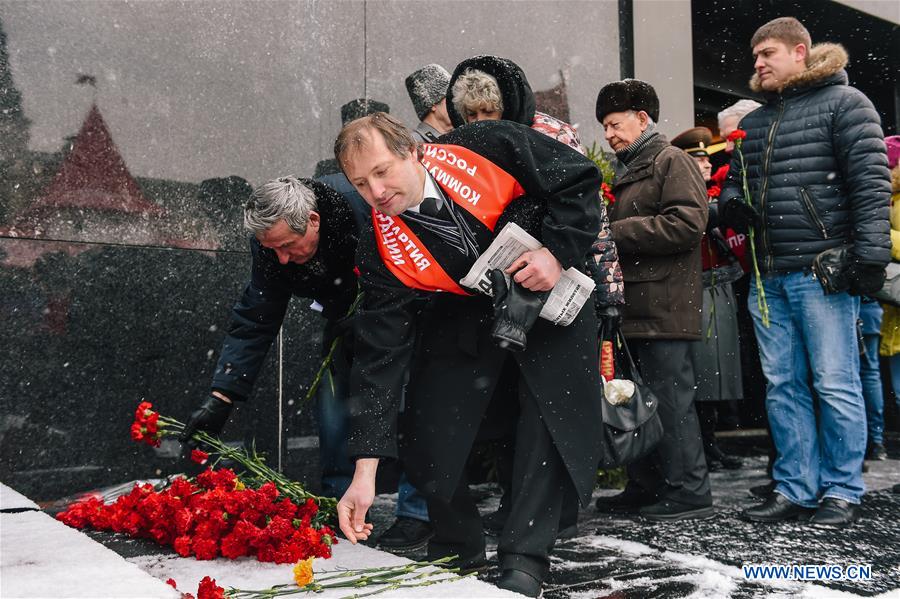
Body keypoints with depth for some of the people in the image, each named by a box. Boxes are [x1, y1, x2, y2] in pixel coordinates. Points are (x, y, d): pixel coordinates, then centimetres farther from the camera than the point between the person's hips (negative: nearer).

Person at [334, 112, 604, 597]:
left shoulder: (486, 148, -25)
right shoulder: (382, 253, -20)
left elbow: (581, 180, -13)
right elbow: (380, 356, -21)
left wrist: (557, 251, -26)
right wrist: (365, 471, -24)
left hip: (551, 289, -1)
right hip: (467, 316, 2)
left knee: (551, 419, -10)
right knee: (427, 437, -6)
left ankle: (524, 558, 5)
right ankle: (457, 550, 19)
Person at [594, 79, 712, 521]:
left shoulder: (671, 161, -4)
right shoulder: (628, 170, 24)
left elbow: (687, 224, -17)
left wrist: (616, 232, -14)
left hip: (664, 306, -9)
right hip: (636, 303, 9)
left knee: (671, 397, -6)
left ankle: (689, 493, 2)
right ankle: (647, 487, 21)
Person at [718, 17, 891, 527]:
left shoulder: (843, 102, 0)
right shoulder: (753, 123, 20)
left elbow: (871, 181, -7)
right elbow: (735, 179, 28)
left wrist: (871, 253, -15)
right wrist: (731, 204, 3)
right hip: (769, 278, 7)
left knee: (835, 385, -2)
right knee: (783, 387, 8)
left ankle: (842, 491, 9)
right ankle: (795, 490, 16)